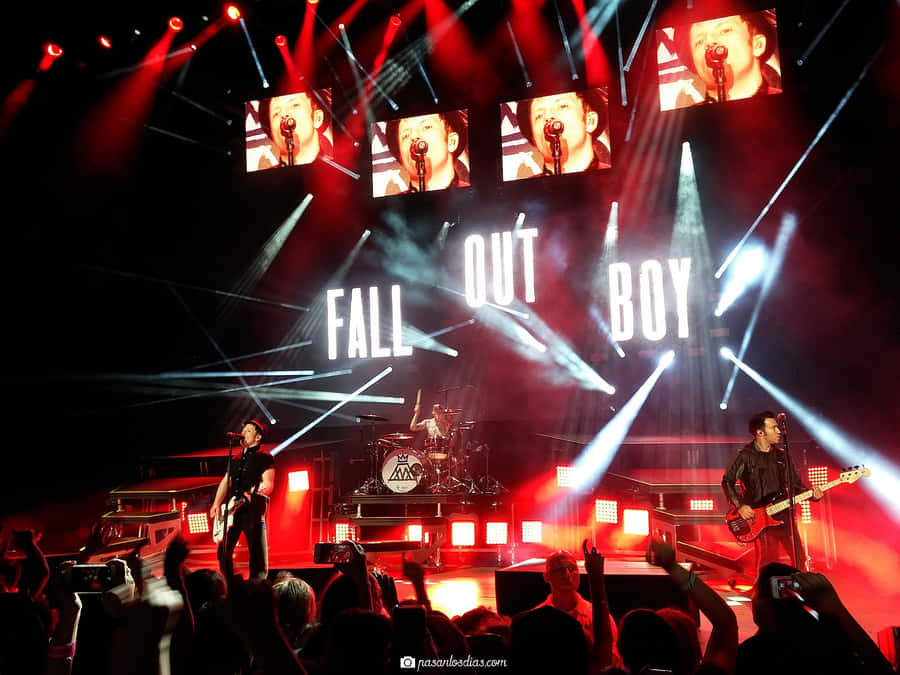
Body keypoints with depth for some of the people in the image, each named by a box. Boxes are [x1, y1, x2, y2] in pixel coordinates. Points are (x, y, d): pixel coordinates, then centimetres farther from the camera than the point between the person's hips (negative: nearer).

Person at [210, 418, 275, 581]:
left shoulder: (264, 458, 0)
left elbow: (268, 485, -10)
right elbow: (225, 482, 22)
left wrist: (253, 493, -29)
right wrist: (216, 504, 8)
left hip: (254, 511, -6)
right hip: (231, 511, 6)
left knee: (258, 555, -5)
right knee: (223, 552, 7)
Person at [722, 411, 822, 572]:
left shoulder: (782, 456, 13)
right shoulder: (745, 456, -4)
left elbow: (795, 485, 15)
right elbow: (727, 481, -2)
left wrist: (811, 493, -4)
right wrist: (739, 505, -11)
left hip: (783, 515, 5)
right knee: (766, 565, -6)